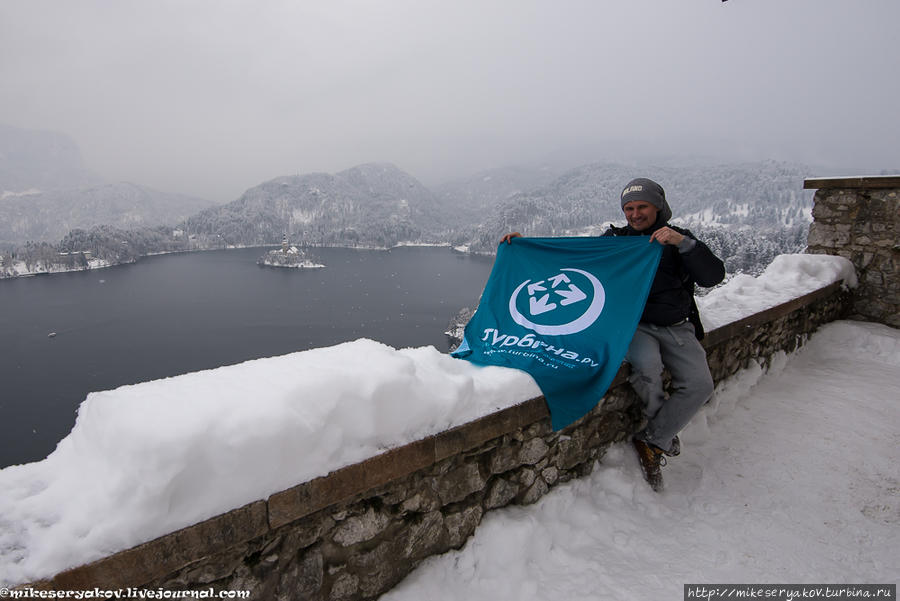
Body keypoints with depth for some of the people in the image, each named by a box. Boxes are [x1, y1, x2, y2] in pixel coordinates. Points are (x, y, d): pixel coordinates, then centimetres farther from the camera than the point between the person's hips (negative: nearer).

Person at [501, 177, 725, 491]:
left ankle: (652, 442, -1)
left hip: (676, 328, 2)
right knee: (646, 364, -33)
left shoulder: (679, 239, 6)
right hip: (634, 324, -1)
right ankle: (666, 430, -3)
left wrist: (683, 243, -21)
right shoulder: (614, 240, 8)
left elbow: (713, 276, -7)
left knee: (700, 384, -20)